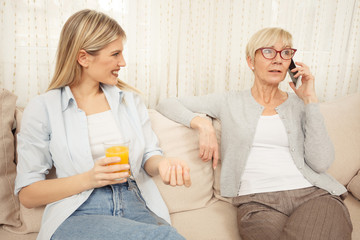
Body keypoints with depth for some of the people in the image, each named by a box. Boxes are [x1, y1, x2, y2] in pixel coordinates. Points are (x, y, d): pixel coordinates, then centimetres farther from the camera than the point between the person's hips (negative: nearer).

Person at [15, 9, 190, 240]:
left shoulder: (130, 98, 12)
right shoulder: (42, 108, 0)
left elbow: (148, 155, 13)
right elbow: (27, 194, 0)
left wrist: (162, 163, -12)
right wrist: (88, 179, -15)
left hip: (135, 207, 5)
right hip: (76, 214, -4)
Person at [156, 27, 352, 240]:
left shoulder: (299, 104, 14)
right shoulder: (231, 102, 10)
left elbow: (321, 163, 0)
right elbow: (166, 104, 9)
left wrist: (310, 99, 0)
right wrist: (203, 124, -8)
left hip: (314, 194, 2)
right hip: (257, 201, -1)